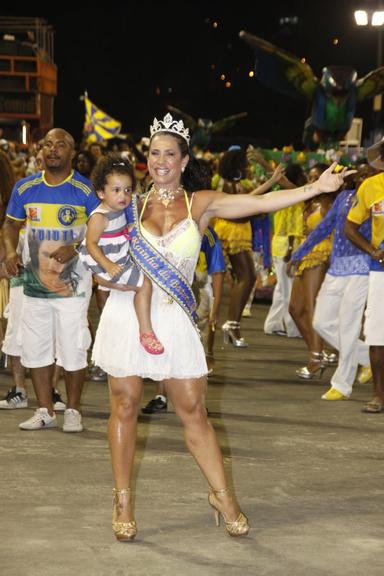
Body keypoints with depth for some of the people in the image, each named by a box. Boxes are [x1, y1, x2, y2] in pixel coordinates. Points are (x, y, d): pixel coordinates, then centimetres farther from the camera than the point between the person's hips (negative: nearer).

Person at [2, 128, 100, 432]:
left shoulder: (86, 190, -6)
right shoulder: (25, 188, 5)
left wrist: (75, 248, -20)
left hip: (72, 283, -4)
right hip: (35, 281, 4)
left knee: (73, 349, -1)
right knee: (36, 347, 7)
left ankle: (73, 411, 14)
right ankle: (45, 412, 18)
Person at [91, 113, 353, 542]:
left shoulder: (200, 204, 5)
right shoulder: (133, 205, 6)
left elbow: (262, 202, -3)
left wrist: (317, 187, -10)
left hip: (173, 318, 0)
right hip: (127, 313, 0)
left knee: (193, 409, 2)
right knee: (125, 405, 4)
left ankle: (222, 496, 14)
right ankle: (123, 502, 14)